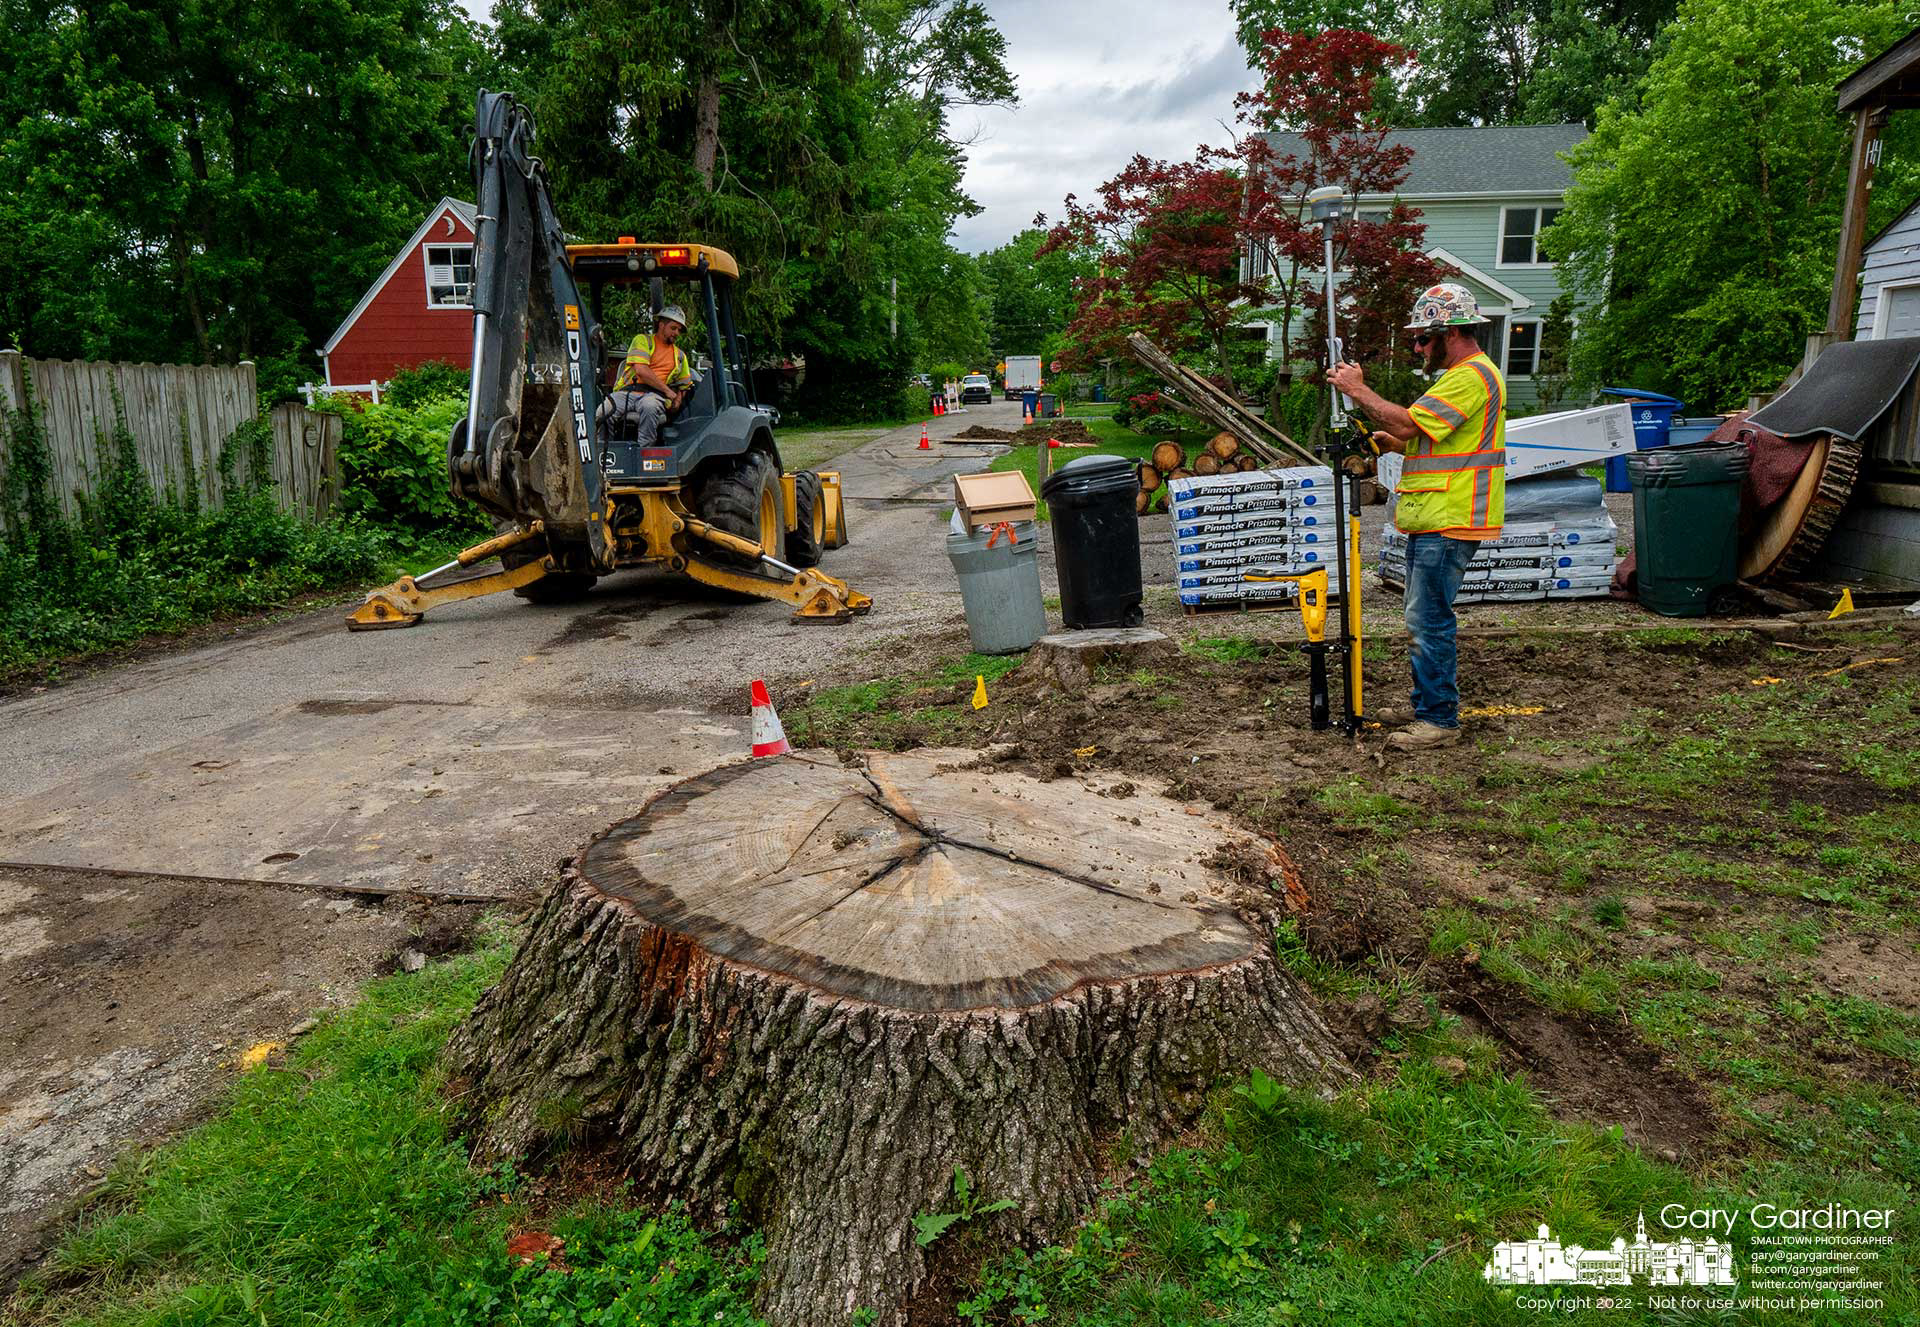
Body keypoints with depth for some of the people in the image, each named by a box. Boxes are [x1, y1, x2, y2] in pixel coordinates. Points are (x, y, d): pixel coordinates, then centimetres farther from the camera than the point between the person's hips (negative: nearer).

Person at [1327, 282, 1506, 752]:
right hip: (1433, 520, 11)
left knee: (1428, 620, -9)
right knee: (1426, 620, 14)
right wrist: (1395, 444, 9)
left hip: (1447, 524, -11)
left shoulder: (1472, 377, -13)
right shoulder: (1461, 374, 23)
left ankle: (1438, 720, -2)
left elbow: (1408, 423, -20)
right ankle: (1434, 710, 23)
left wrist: (1359, 390, -10)